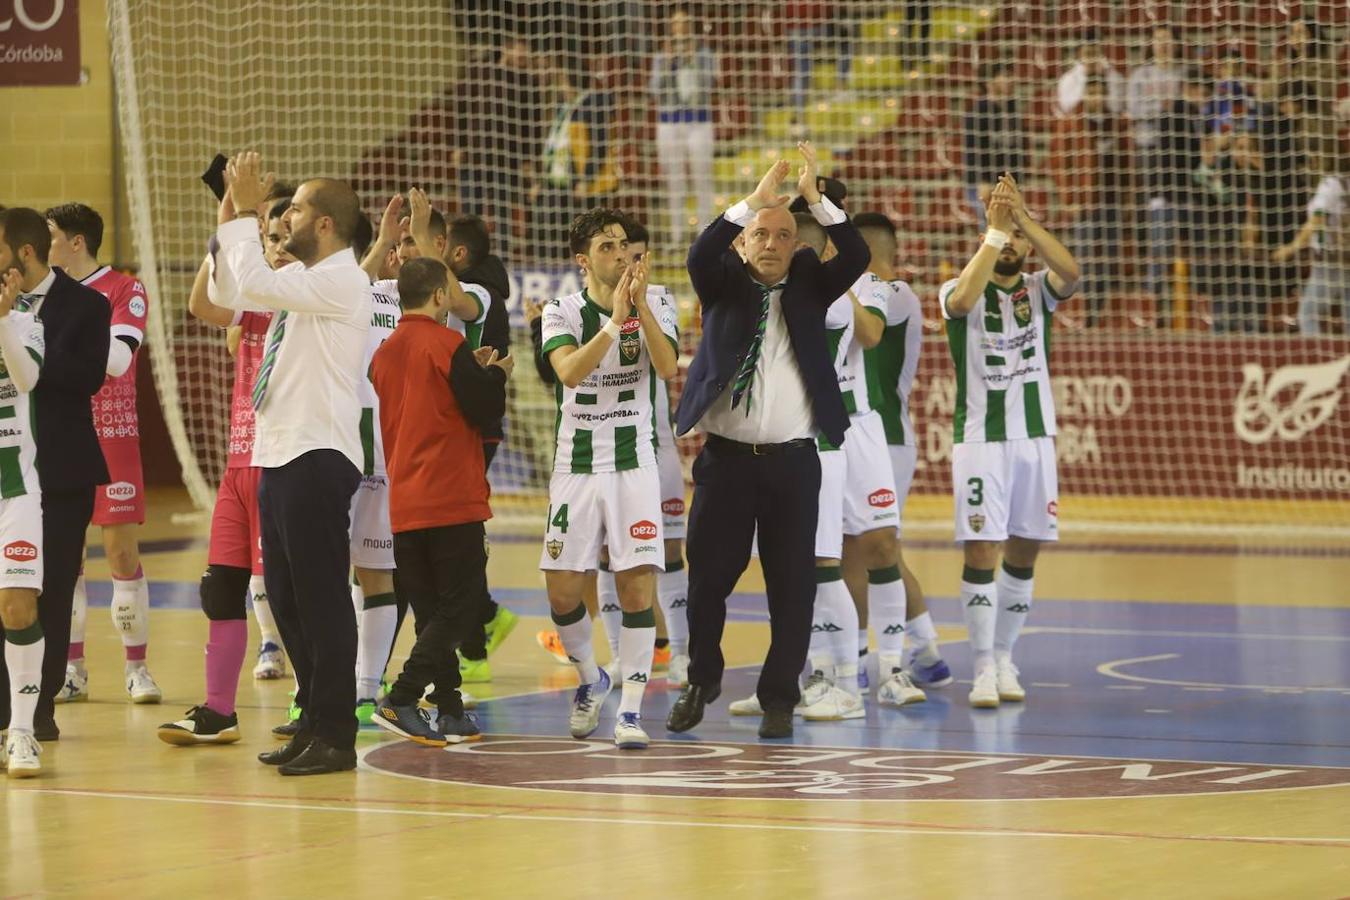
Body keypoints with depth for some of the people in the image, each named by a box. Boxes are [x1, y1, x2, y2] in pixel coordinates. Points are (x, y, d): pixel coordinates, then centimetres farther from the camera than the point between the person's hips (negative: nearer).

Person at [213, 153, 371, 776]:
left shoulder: (341, 280, -14)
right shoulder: (301, 279, 15)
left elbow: (256, 283, -25)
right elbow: (233, 293, 22)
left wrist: (245, 214, -15)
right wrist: (231, 218, 13)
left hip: (318, 456, -10)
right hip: (279, 454, 10)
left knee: (320, 599, -6)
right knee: (287, 599, 13)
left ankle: (335, 736, -2)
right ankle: (313, 722, 22)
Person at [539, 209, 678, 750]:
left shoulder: (654, 308, 0)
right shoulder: (562, 313, -1)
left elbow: (667, 368, -18)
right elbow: (570, 371, -21)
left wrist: (640, 305, -27)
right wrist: (613, 320, -29)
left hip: (633, 462, -1)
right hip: (576, 464, 1)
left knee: (637, 585, -10)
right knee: (562, 592, -1)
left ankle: (631, 708, -4)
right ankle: (590, 680, 26)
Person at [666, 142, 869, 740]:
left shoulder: (808, 285, 8)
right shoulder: (724, 286, 5)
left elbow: (856, 258, -8)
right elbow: (700, 255, -16)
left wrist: (814, 197, -19)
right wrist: (757, 197, -24)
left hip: (793, 460, 0)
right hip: (726, 458, 0)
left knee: (792, 586, 0)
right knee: (708, 578, 4)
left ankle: (779, 698, 10)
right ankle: (701, 683, 25)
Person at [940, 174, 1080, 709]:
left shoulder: (1038, 290, 6)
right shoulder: (961, 292, -2)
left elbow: (1071, 272, -17)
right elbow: (964, 298, -28)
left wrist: (1022, 218, -27)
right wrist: (994, 228, -31)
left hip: (1034, 435, 4)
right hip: (980, 438, -4)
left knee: (1023, 553, 8)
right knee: (981, 552, -9)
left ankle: (1004, 657, 21)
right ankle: (984, 670, -8)